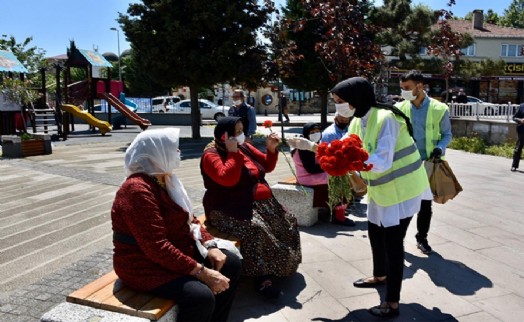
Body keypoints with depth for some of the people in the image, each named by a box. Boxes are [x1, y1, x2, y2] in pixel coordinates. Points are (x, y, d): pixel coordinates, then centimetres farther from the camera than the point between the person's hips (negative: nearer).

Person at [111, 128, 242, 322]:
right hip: (146, 265, -9)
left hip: (178, 251, 10)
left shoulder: (165, 179, 5)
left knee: (232, 264, 3)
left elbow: (189, 220, 12)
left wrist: (210, 245, -4)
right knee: (202, 296, -29)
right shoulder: (138, 190, -25)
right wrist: (202, 272, -27)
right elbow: (157, 248, -30)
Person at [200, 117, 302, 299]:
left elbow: (267, 166, 18)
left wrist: (271, 148, 2)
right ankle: (262, 277, -23)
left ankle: (279, 266, 3)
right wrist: (233, 152, -21)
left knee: (287, 223, -7)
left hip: (260, 202, 8)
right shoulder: (211, 154, -10)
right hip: (230, 209, -8)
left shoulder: (244, 147, 11)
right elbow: (227, 179, -27)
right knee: (256, 229, -33)